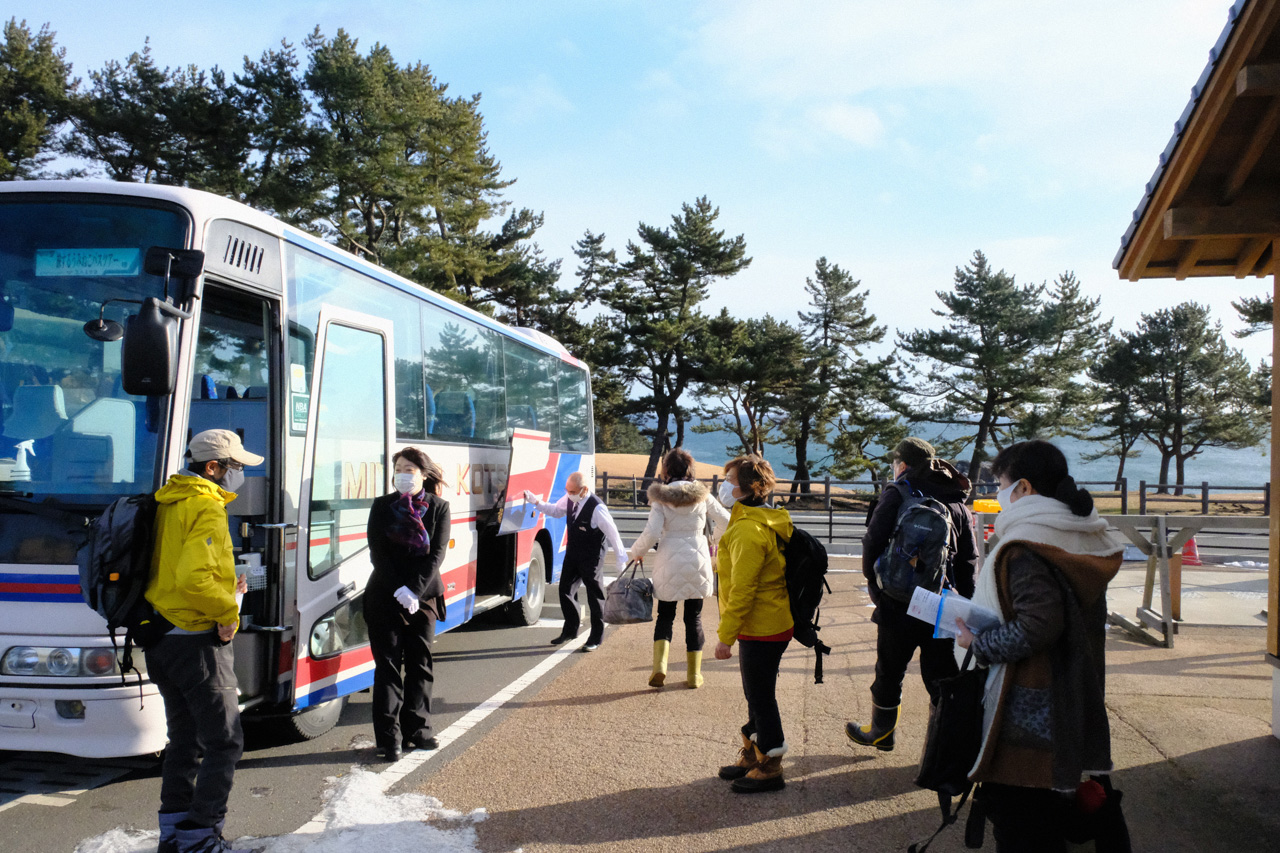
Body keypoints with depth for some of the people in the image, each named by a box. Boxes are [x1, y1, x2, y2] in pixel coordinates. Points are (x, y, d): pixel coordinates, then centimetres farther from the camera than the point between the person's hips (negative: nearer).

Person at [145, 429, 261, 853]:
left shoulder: (168, 503, 14)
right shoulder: (205, 508, -16)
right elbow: (193, 578, -29)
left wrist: (224, 589, 14)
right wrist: (228, 612, -15)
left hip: (162, 639, 10)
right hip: (196, 643, -10)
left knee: (185, 738, 18)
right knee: (224, 742, -2)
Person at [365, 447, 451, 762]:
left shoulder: (439, 508, 2)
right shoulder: (382, 506, 3)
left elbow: (437, 553, -6)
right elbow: (377, 552, -4)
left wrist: (414, 590, -16)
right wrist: (398, 589, -16)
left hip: (424, 595, 1)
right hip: (385, 595, -1)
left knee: (420, 663, 7)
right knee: (388, 664, -1)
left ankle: (417, 728, 17)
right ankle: (389, 736, 2)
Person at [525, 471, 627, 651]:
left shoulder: (597, 508, -26)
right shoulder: (569, 499, -6)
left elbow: (613, 534, -19)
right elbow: (556, 511, 15)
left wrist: (621, 560, -12)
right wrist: (536, 501, 1)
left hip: (591, 560, -7)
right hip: (572, 555, 7)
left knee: (595, 596, 6)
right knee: (565, 590, 10)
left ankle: (596, 638, 20)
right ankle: (570, 629, 29)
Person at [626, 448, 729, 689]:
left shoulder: (660, 496, -5)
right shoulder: (702, 495, 0)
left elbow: (652, 533, -12)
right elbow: (726, 522, 5)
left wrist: (635, 552, 5)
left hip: (669, 563, -1)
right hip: (697, 562, 1)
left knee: (665, 615, 11)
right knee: (694, 617, 12)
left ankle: (659, 665, -8)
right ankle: (694, 674, 15)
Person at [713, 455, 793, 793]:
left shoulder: (748, 531, -22)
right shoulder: (764, 522, 11)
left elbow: (742, 590, -24)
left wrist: (726, 635, -19)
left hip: (761, 630, -10)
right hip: (769, 624, 10)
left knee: (761, 698, 1)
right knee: (757, 695, 20)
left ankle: (769, 768, 12)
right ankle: (752, 756, 33)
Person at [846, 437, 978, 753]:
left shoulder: (896, 495, -7)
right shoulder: (959, 503, 8)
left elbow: (873, 543, -12)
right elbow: (970, 560, 7)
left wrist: (875, 584, 3)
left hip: (900, 605, -3)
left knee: (889, 671, 13)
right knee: (942, 676, 9)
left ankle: (881, 732, 29)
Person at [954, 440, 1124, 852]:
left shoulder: (1025, 547, -19)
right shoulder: (1085, 542, 8)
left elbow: (1038, 626, -28)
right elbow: (1079, 621, 13)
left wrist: (979, 643, -14)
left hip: (1026, 717, -9)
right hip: (1070, 712, 9)